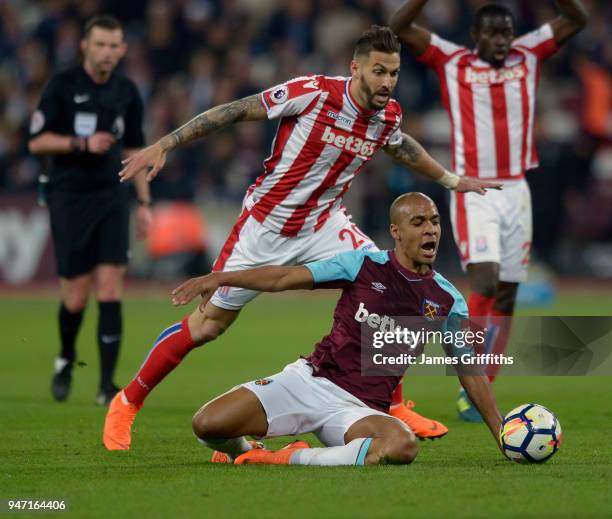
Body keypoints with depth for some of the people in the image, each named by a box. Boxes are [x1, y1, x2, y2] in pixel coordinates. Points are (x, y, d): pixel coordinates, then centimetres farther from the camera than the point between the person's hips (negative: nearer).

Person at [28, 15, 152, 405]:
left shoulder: (127, 92, 7)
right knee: (77, 296, -2)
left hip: (111, 197, 3)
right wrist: (82, 143, -18)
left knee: (111, 289, -9)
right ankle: (66, 359, 29)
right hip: (69, 197, -3)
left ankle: (107, 384, -7)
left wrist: (144, 202, 12)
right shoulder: (63, 86, -4)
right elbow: (37, 141, -5)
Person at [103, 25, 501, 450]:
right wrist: (164, 145, -21)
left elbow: (402, 147, 20)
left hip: (323, 225, 5)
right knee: (208, 325, -2)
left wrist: (452, 180, 33)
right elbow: (234, 111, -18)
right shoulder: (312, 93, -24)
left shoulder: (389, 116, -6)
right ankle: (126, 404, 16)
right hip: (266, 226, -5)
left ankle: (394, 407, 0)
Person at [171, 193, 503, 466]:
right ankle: (242, 452, 16)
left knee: (404, 445, -38)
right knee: (207, 425, -21)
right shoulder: (364, 265, 0)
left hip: (361, 407, 1)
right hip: (310, 380, -1)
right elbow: (285, 277, -1)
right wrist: (221, 278, -13)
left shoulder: (447, 300, 6)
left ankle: (296, 459, -20)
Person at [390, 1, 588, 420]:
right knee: (486, 282, -19)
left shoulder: (528, 56, 9)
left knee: (506, 297, 4)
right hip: (473, 194, -4)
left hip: (516, 192, 4)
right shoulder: (451, 62, 2)